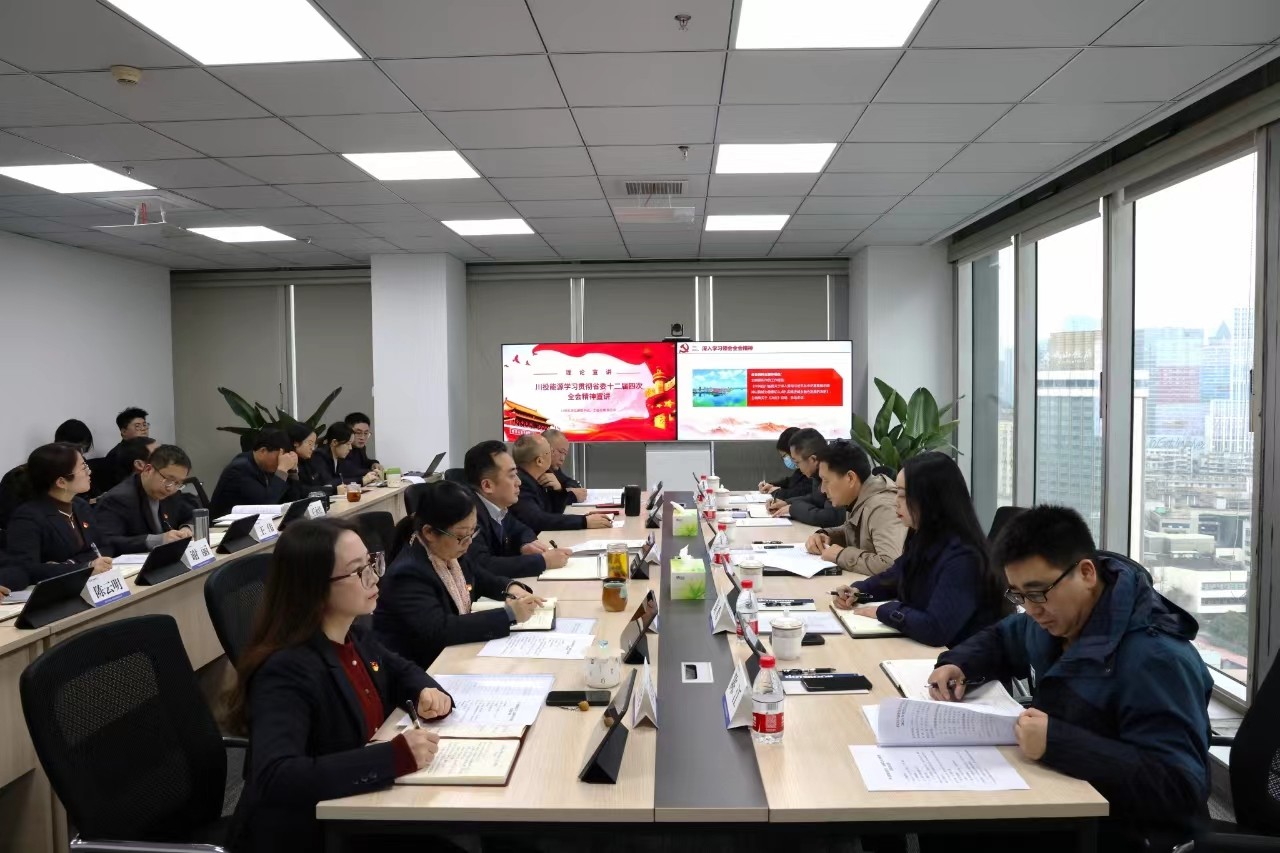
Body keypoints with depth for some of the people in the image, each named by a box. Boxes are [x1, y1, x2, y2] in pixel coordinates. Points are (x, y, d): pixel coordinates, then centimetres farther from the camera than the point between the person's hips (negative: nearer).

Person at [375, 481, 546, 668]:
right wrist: (509, 614, -32)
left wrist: (511, 587, -3)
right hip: (417, 672, -8)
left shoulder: (449, 554, 0)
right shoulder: (408, 574, -25)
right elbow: (439, 630, -34)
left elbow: (480, 579, 18)